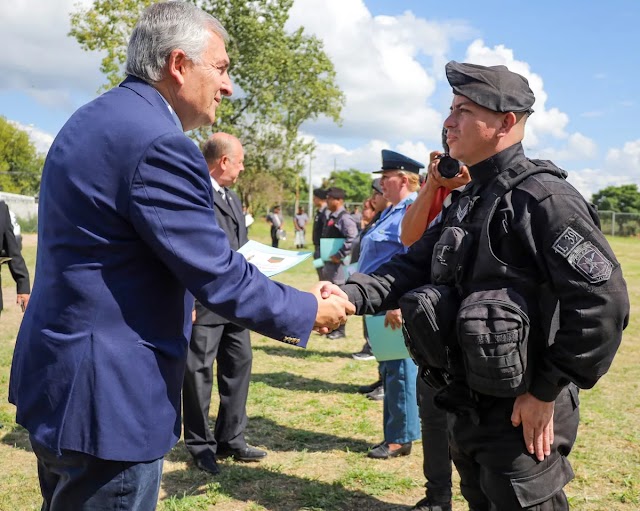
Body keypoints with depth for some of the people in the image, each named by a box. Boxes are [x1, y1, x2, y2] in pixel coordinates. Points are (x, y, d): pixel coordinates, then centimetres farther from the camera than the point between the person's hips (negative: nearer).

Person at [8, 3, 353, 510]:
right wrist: (311, 311, -7)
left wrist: (184, 303, 23)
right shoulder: (159, 144, -22)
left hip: (57, 374, 10)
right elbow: (220, 277, -21)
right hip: (107, 396, -10)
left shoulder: (93, 121, 10)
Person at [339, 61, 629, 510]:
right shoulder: (467, 204, 11)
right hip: (466, 407, 9)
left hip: (520, 413, -9)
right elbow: (412, 268, 8)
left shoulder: (541, 197, -18)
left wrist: (545, 392, -18)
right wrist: (350, 296, -10)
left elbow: (602, 301, -24)